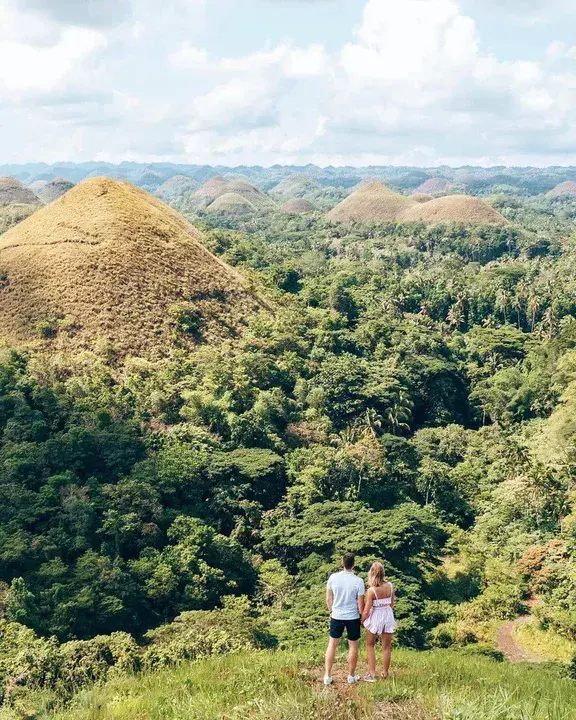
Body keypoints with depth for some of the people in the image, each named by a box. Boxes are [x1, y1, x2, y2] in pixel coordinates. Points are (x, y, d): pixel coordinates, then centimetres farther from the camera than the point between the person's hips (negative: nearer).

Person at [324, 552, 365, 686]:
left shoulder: (333, 577, -9)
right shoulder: (358, 581, -16)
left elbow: (328, 599, 1)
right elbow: (360, 603, -9)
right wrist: (362, 615, 9)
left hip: (336, 616, 2)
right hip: (353, 617, -2)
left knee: (332, 644, 14)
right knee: (353, 646, 13)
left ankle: (327, 676, 16)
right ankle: (351, 676, 22)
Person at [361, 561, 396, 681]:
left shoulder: (371, 590, -21)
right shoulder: (390, 586, -10)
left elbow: (366, 610, -15)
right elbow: (392, 603, 2)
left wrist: (362, 621, 2)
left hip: (375, 617, -3)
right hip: (388, 616, 3)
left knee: (370, 645, 17)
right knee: (386, 647, 17)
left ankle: (372, 674, 14)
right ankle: (385, 673, 28)